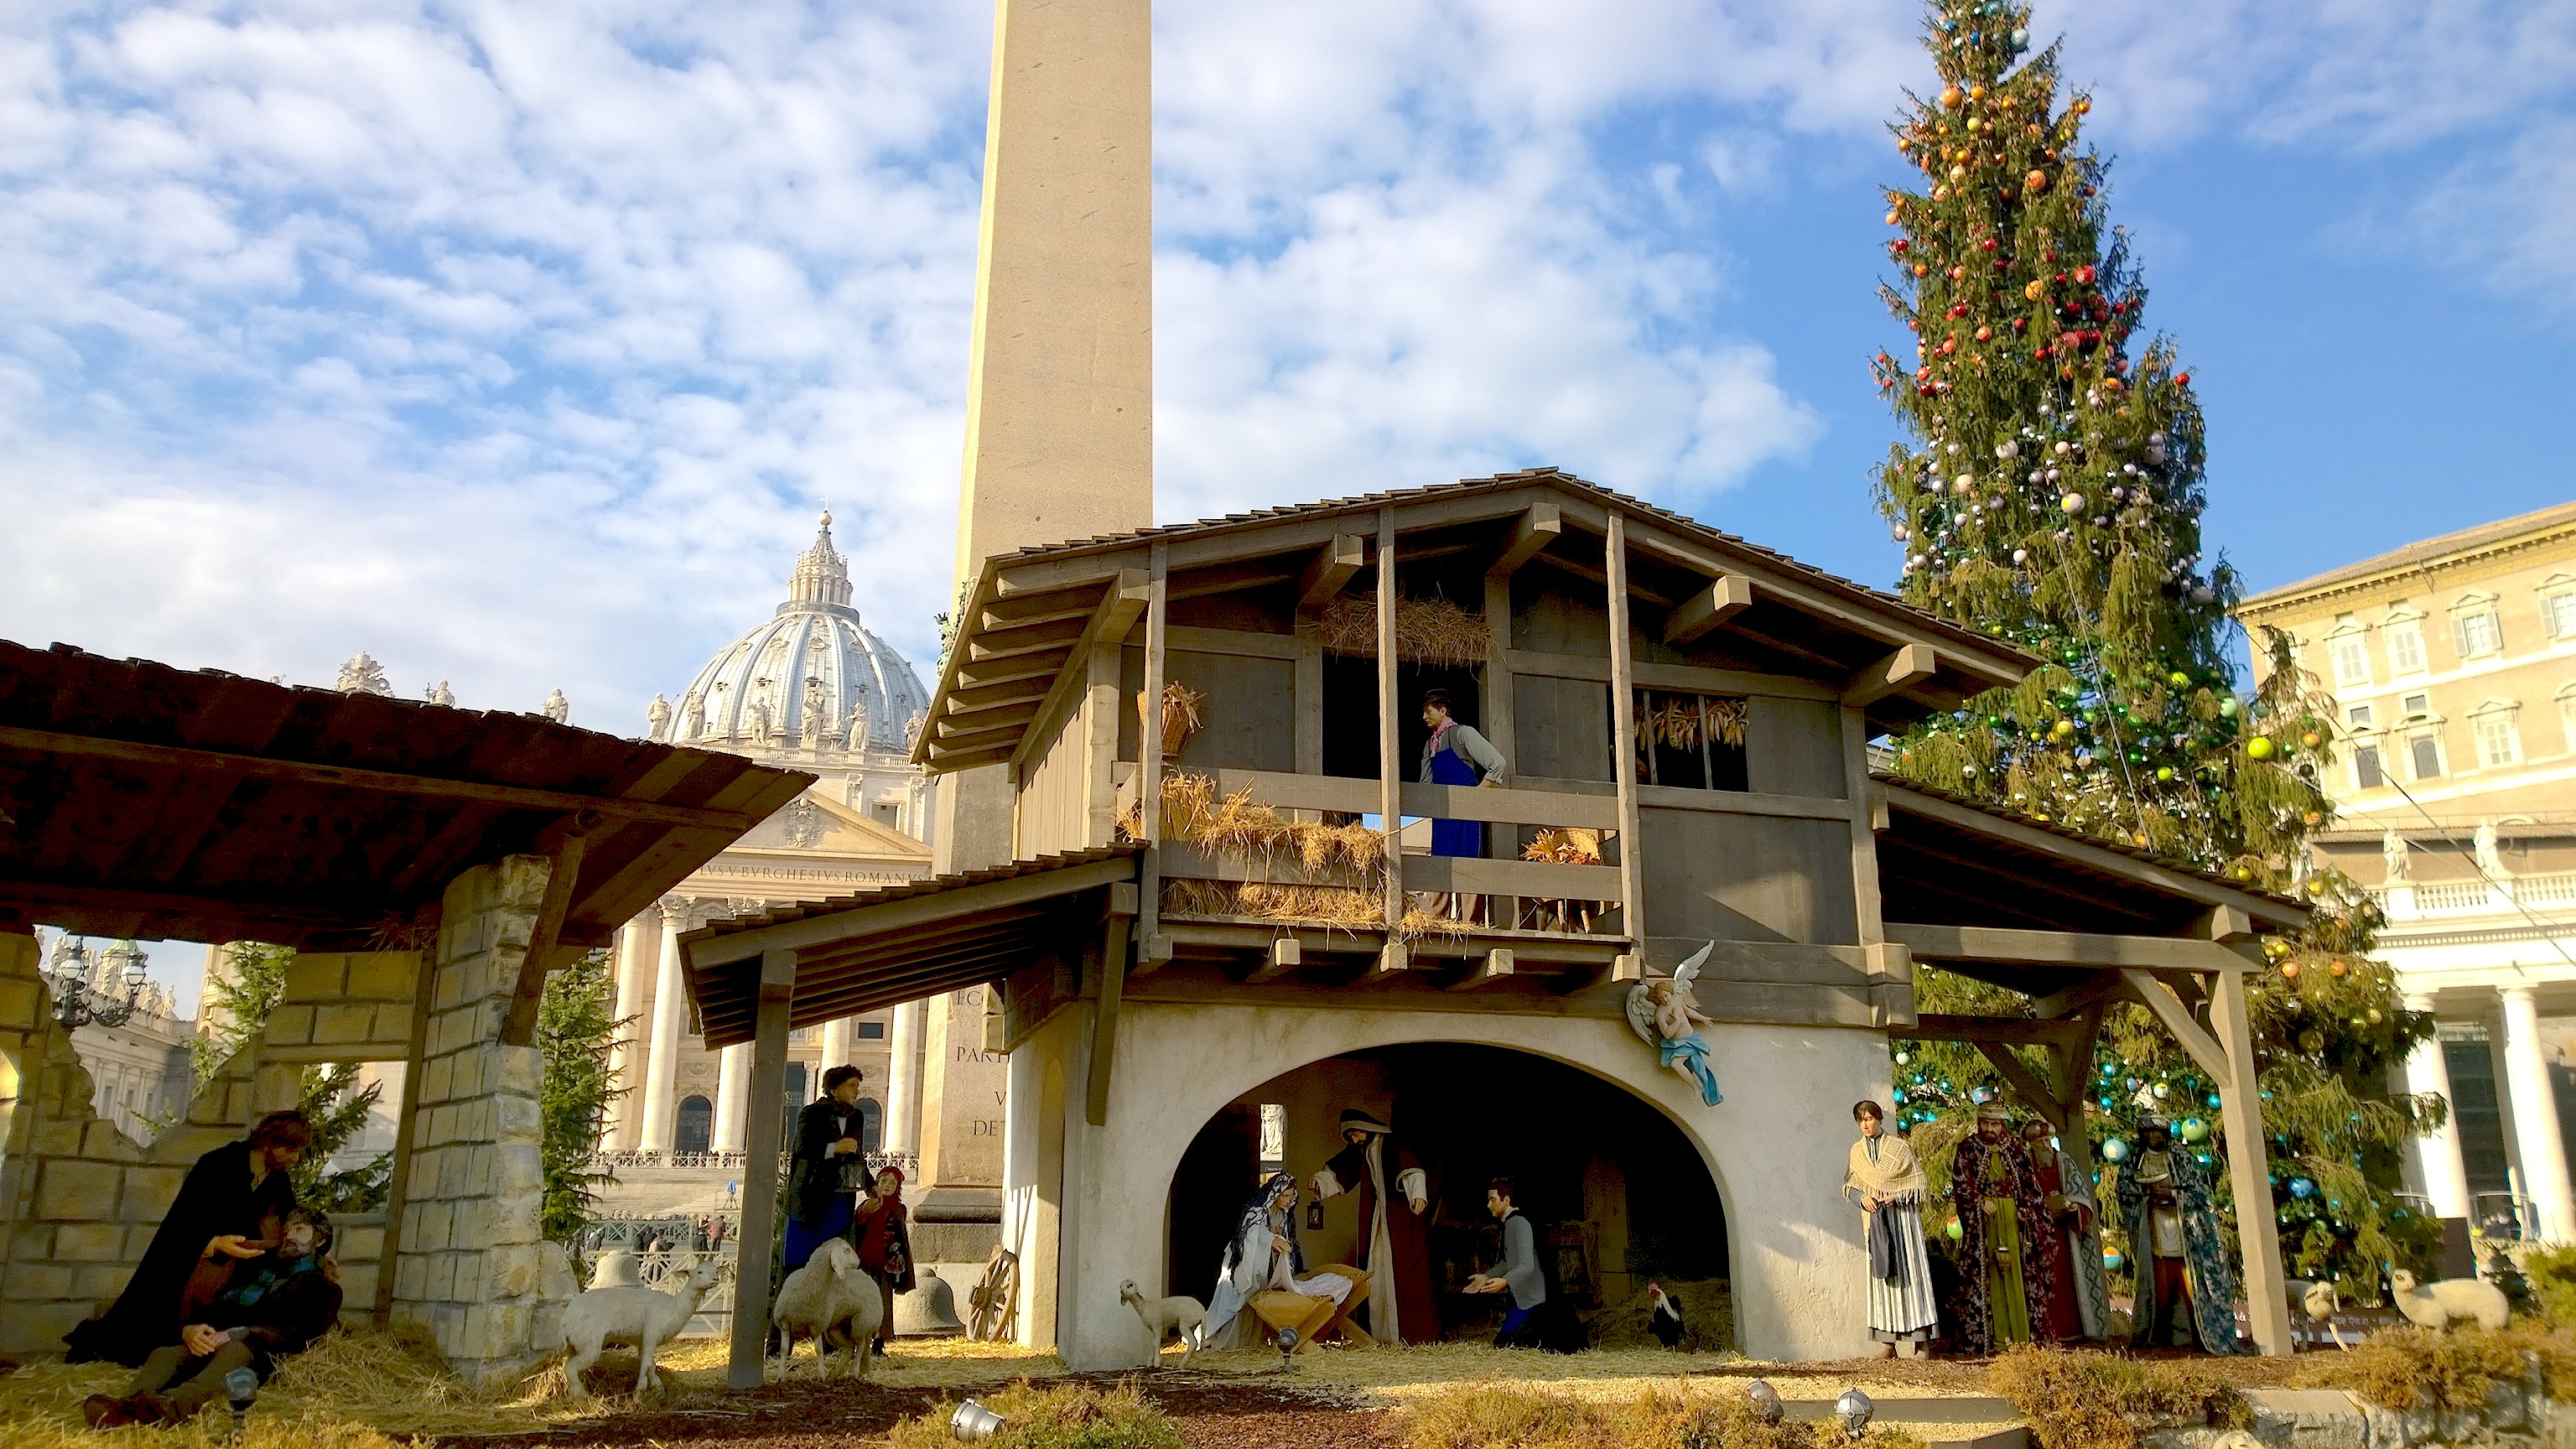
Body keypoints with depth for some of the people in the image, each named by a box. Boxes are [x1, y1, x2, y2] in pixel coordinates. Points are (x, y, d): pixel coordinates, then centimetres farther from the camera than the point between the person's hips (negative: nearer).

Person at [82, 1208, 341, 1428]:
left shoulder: (324, 1289, 18)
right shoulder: (257, 1267, 32)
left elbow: (294, 1332, -2)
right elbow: (206, 1308, 20)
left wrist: (231, 1334, -15)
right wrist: (189, 1329, -5)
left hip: (262, 1357, -5)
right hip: (210, 1346, 5)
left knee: (234, 1350, -37)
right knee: (164, 1353, -25)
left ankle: (174, 1405, -64)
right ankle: (126, 1408, -54)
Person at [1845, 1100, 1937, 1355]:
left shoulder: (1900, 1147, 3)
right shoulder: (1857, 1151, 13)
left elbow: (1919, 1183, 2)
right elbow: (1849, 1185, 14)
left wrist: (1896, 1196, -13)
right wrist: (1861, 1197, -6)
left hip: (1902, 1214, -3)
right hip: (1874, 1216, 3)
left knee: (1907, 1270, -7)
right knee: (1881, 1271, -2)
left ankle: (1913, 1335, -6)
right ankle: (1892, 1335, -1)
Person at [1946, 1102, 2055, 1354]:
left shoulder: (2016, 1149, 11)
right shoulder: (1968, 1149, 5)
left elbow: (2030, 1186, 13)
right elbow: (1960, 1183, 0)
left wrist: (2024, 1211, 0)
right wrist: (1981, 1201, -13)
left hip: (2012, 1217, 2)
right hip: (1982, 1219, -2)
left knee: (2015, 1272, -3)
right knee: (1987, 1274, -6)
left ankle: (2019, 1335, -2)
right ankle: (1996, 1336, -5)